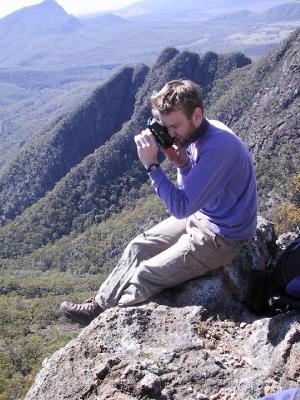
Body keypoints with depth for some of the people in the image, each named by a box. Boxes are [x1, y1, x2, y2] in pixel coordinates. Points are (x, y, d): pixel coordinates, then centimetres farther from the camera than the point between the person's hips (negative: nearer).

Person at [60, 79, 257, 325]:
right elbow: (188, 193, 5)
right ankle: (99, 305, 26)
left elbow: (181, 207, -29)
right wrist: (182, 165, -15)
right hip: (200, 215, 9)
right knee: (138, 248, 11)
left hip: (222, 237, -9)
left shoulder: (218, 148, -32)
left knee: (145, 276, -6)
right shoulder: (195, 134, -4)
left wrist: (151, 165, -29)